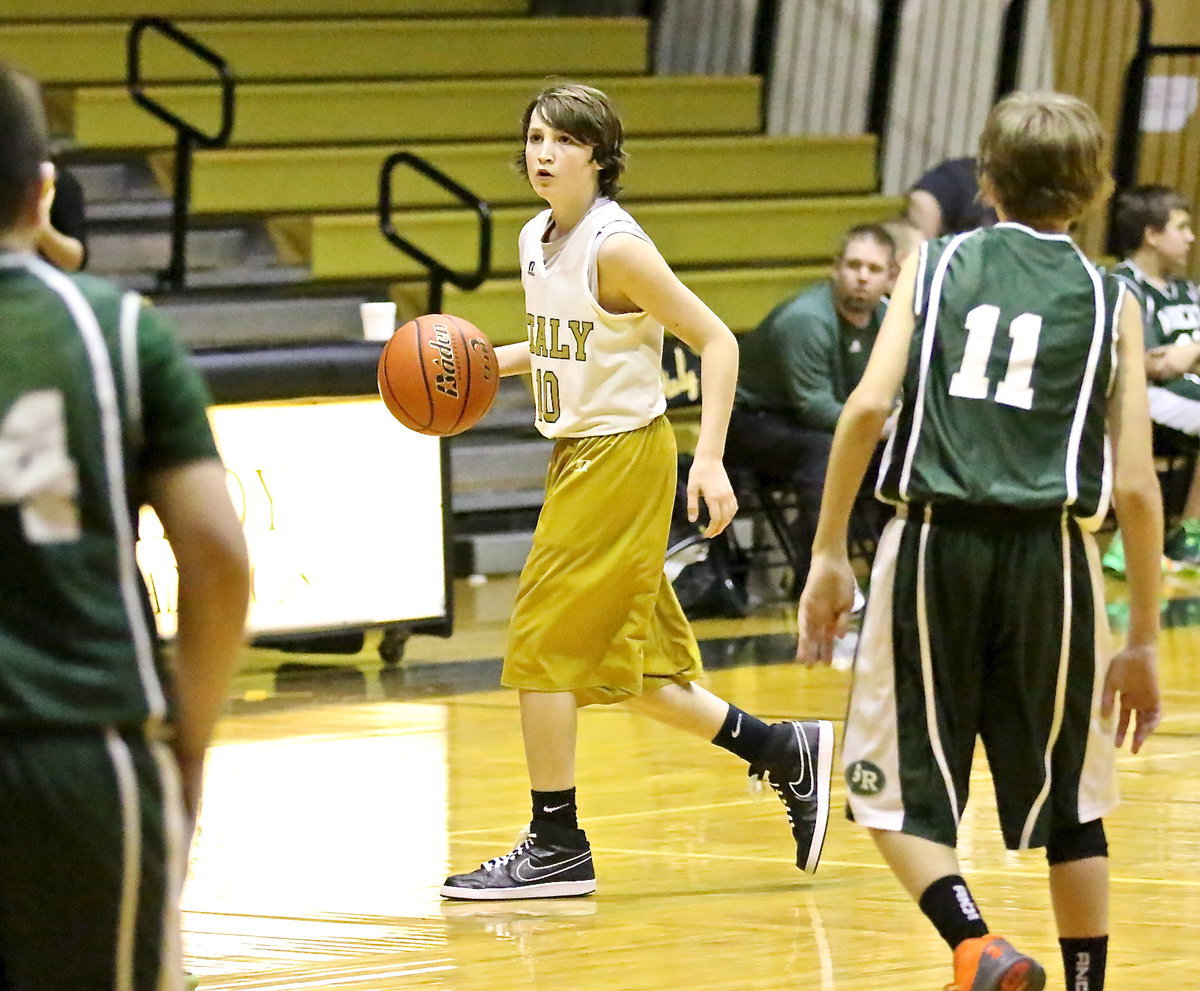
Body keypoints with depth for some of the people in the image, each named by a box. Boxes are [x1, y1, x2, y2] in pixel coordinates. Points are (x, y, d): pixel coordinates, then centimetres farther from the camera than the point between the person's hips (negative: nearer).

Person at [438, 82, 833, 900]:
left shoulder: (615, 247, -18)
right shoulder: (537, 240, 7)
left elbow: (716, 341, -16)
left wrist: (710, 460, -23)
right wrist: (489, 362, 7)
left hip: (623, 457, -9)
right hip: (579, 456, 9)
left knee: (544, 647, -7)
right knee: (619, 668, 13)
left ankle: (556, 847, 1)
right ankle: (789, 754, 26)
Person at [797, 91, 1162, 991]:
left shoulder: (935, 267, 8)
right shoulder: (1111, 303, 7)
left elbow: (868, 407, -6)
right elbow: (1135, 488, 2)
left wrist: (829, 555, 0)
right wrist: (1144, 642, 9)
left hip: (937, 545, 0)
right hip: (1049, 554, 1)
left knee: (900, 791, 8)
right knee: (1069, 805, 15)